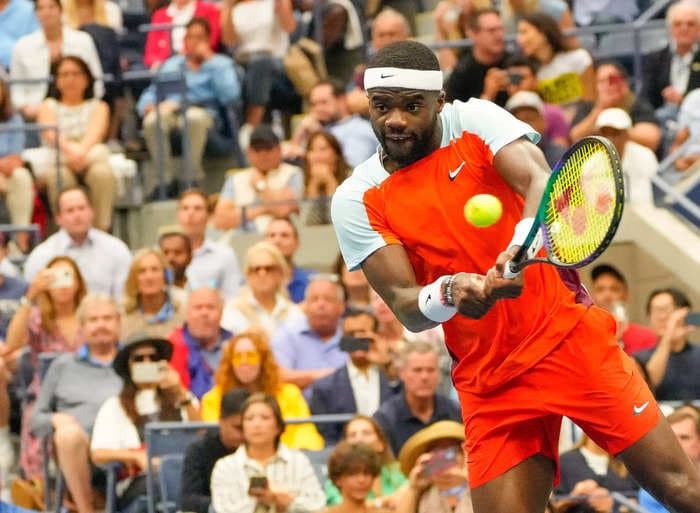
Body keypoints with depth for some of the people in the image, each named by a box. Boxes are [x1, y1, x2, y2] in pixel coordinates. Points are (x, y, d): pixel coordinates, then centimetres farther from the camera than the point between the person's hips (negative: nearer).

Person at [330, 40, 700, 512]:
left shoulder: (476, 120, -2)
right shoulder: (358, 201, -1)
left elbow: (540, 179, -20)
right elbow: (405, 305, -8)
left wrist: (520, 250, -41)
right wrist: (446, 293, -32)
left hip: (570, 336, -2)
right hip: (490, 381, 2)